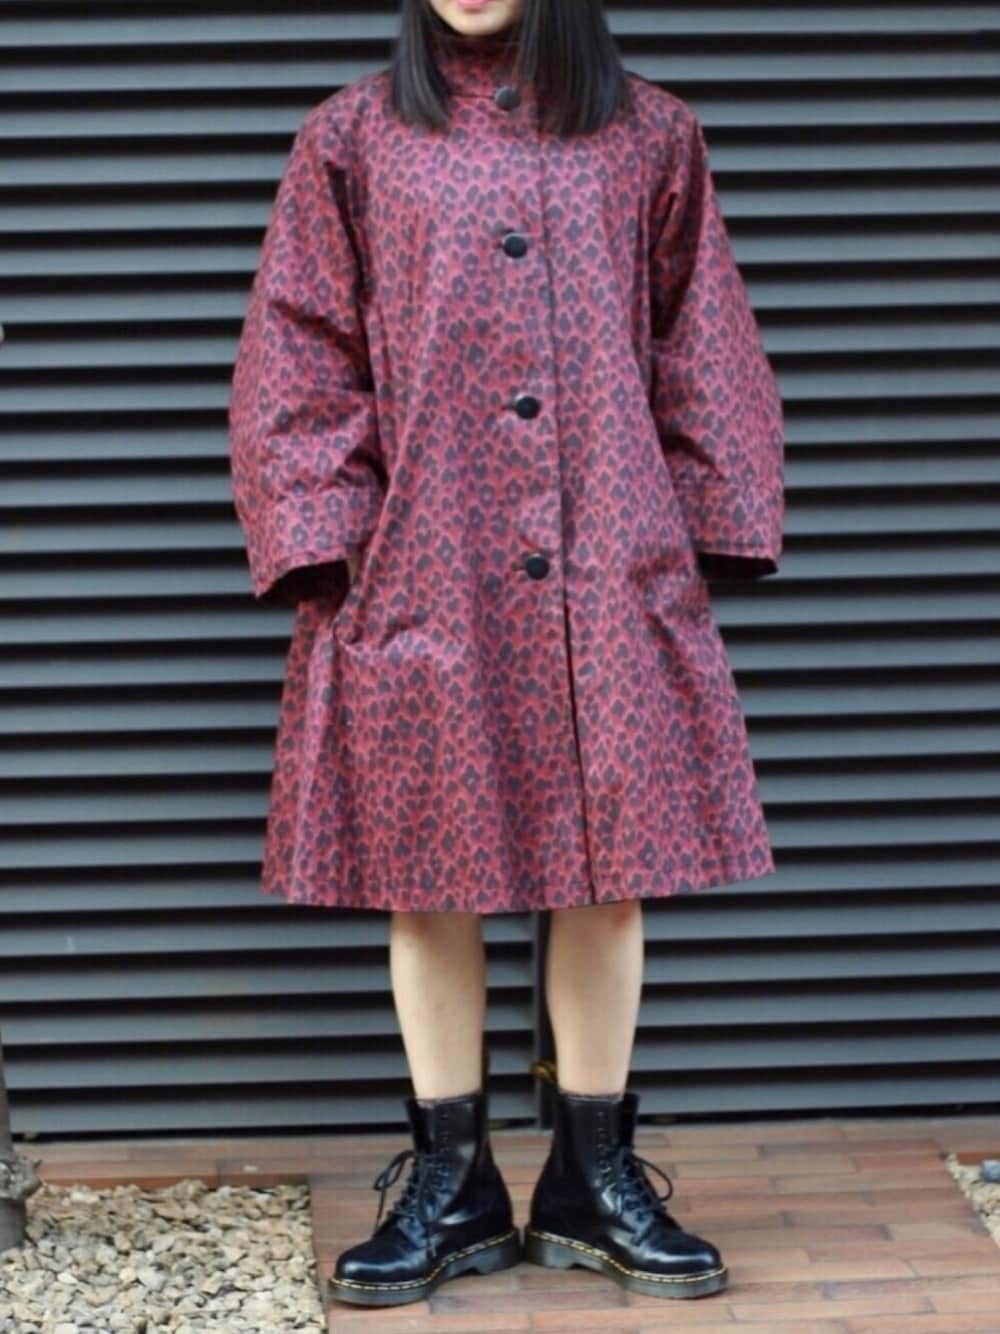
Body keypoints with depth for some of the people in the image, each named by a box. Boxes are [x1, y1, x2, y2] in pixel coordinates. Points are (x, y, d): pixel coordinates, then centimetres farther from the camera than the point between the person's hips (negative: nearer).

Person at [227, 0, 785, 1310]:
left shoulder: (649, 137, 8)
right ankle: (450, 1185, 17)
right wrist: (324, 544, -6)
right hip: (424, 578, -1)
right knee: (429, 878, 4)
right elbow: (299, 364, 3)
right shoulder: (354, 140, 5)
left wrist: (711, 535, 4)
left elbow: (703, 355, 10)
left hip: (609, 577, 1)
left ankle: (597, 1178, 18)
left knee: (609, 869, 4)